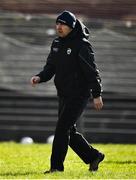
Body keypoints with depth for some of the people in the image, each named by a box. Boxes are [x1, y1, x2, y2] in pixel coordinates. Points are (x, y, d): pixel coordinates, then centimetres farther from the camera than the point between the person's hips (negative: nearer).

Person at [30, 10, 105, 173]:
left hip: (79, 94, -8)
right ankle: (93, 156, 28)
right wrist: (40, 77, -8)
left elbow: (92, 71, -14)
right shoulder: (56, 44, 9)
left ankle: (56, 165, -7)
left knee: (62, 128, -13)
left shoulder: (81, 45, -14)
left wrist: (97, 94, -16)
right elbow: (50, 67, 12)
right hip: (63, 95, 8)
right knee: (69, 131, 13)